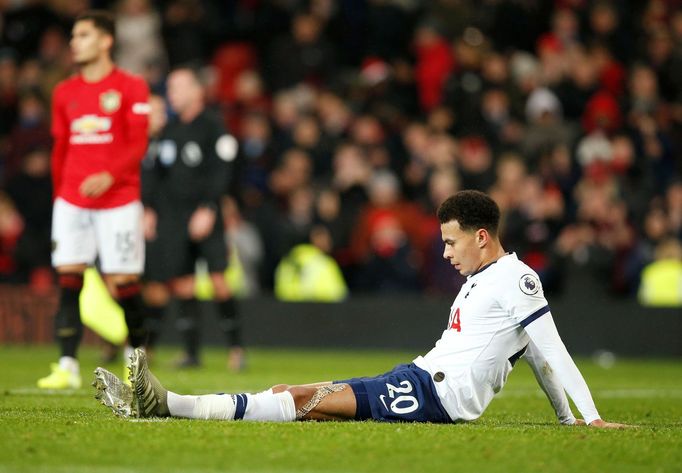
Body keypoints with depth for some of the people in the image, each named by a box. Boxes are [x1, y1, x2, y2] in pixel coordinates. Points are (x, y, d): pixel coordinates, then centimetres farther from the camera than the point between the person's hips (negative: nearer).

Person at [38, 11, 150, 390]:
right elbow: (60, 149, 17)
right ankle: (67, 367, -7)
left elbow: (138, 145, -8)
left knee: (123, 285, -3)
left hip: (118, 199, -4)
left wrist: (109, 176, -22)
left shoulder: (131, 88, -2)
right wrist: (59, 196, 13)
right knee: (68, 280, -6)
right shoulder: (65, 93, 12)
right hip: (72, 200, 4)